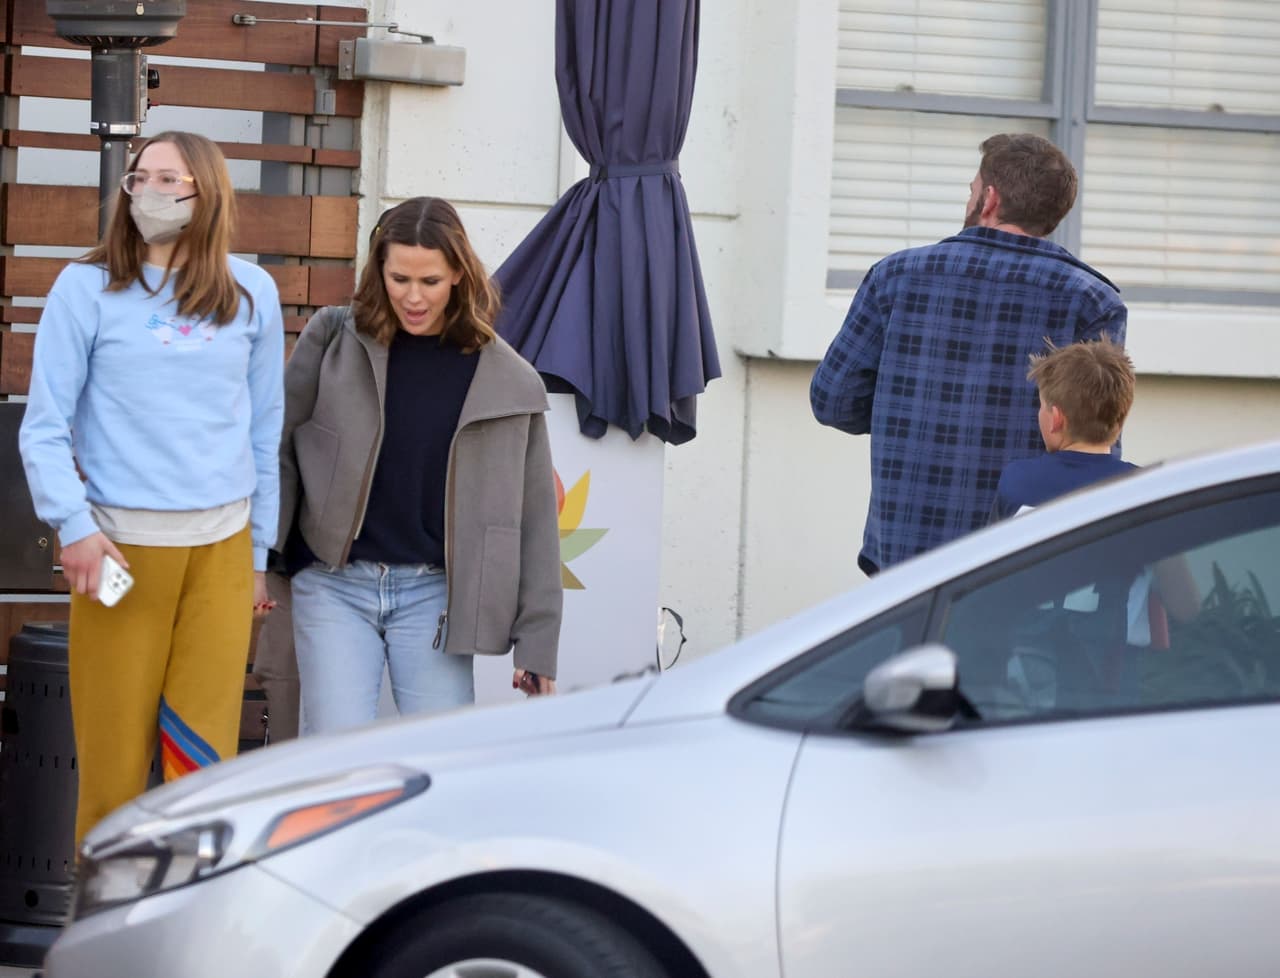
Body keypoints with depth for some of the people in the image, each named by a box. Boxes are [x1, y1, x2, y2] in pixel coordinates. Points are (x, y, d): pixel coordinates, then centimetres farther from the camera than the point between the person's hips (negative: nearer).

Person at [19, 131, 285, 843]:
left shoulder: (252, 293, 10)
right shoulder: (89, 288, 2)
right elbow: (44, 427, 1)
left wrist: (258, 555, 15)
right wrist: (75, 527, -12)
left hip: (222, 548, 2)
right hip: (123, 546, -2)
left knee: (206, 756, -2)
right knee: (114, 759, -4)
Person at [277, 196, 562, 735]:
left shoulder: (506, 382, 1)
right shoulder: (333, 341, 0)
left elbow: (534, 519, 4)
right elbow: (278, 450, 6)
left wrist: (537, 644, 2)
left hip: (435, 593, 1)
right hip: (334, 584, 0)